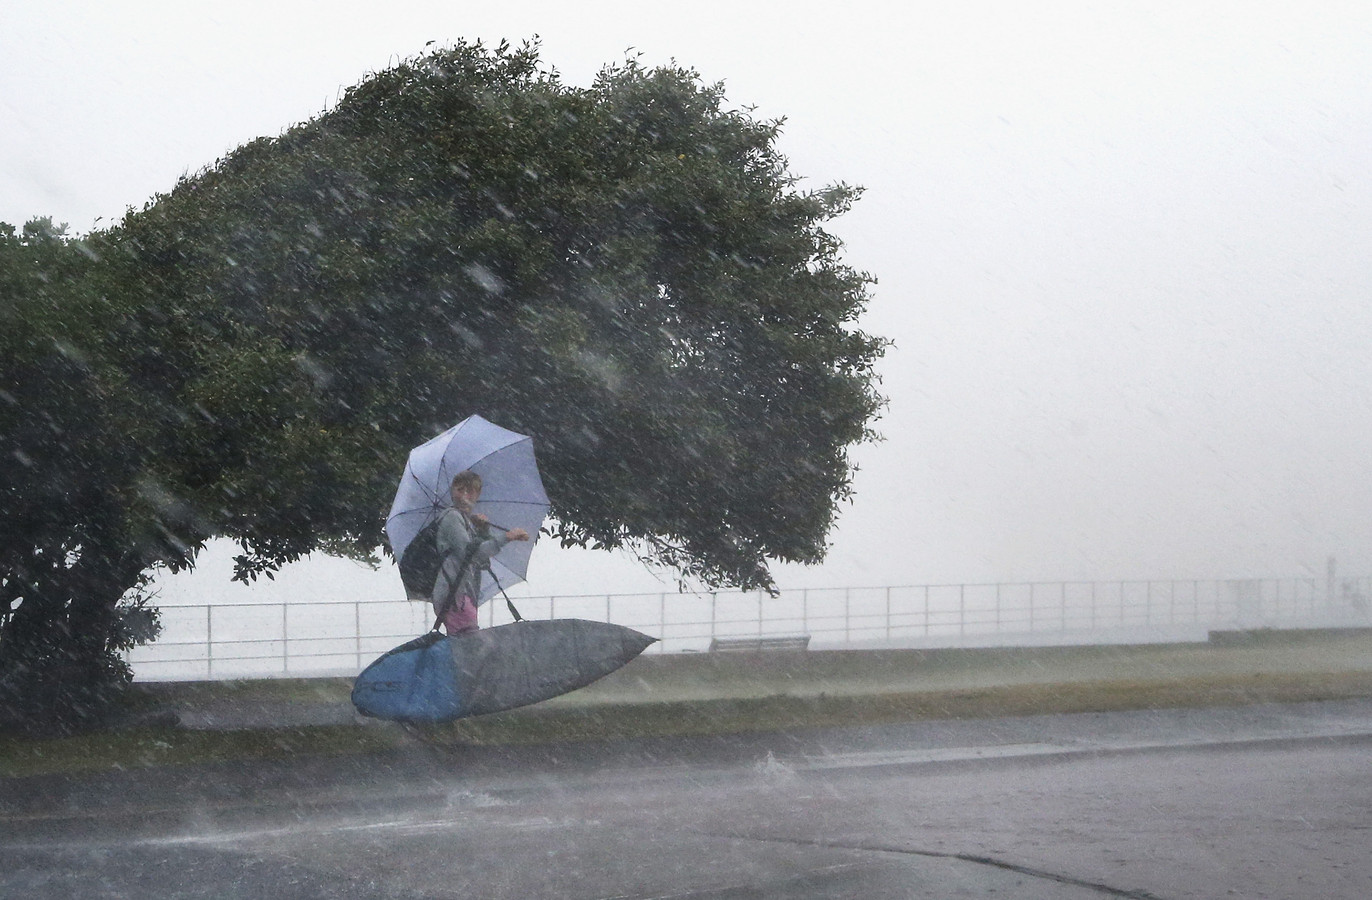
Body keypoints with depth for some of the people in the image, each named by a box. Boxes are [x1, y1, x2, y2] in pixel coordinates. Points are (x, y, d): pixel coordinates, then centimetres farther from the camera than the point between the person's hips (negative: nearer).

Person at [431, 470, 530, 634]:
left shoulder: (469, 520, 26)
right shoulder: (451, 516, -3)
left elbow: (484, 561, 21)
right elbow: (469, 553, -18)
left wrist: (484, 530, 8)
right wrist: (506, 536, -18)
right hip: (454, 592, -9)